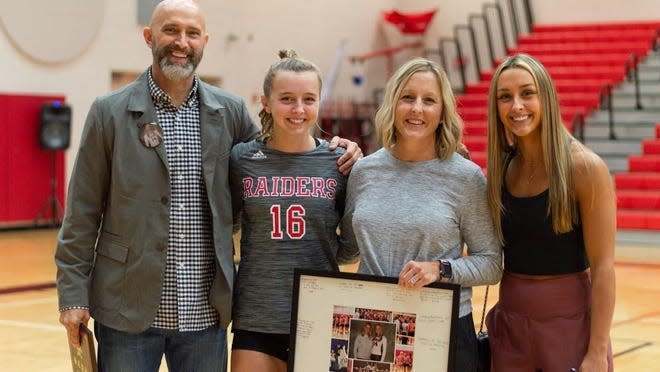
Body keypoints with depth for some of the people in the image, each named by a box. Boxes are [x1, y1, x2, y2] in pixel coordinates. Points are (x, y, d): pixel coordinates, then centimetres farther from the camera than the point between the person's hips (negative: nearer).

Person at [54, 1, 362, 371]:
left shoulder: (231, 111, 5)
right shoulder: (110, 113, -1)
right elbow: (82, 213, -1)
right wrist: (73, 294, -5)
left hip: (206, 311, 2)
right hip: (128, 311, -2)